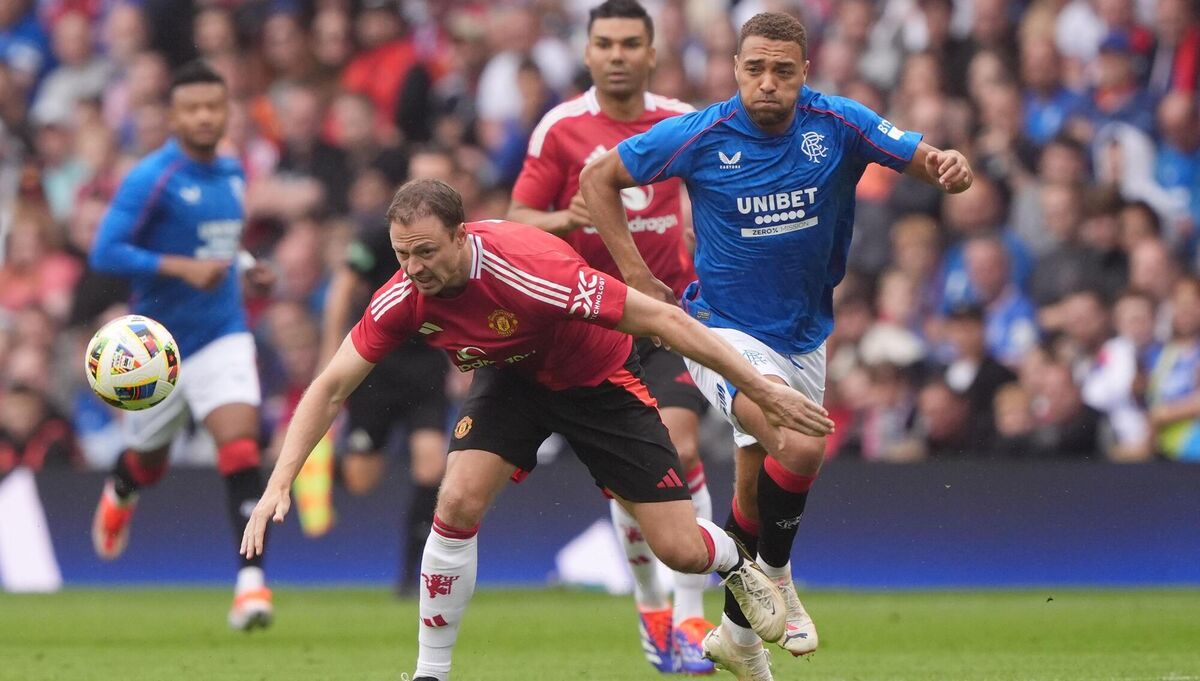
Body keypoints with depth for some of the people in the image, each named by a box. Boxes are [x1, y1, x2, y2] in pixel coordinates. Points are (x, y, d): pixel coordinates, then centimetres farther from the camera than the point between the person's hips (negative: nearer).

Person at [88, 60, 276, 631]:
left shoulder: (233, 173, 6)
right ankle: (120, 494, 56)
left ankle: (251, 579, -22)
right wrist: (183, 267, -28)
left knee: (240, 445, -19)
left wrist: (240, 266, 6)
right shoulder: (151, 178, -15)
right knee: (148, 460, 17)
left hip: (223, 335, 3)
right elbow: (104, 253, -21)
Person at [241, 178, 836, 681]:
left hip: (599, 379, -3)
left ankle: (735, 564, 33)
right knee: (457, 504, -21)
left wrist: (761, 390, -29)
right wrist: (278, 484, -24)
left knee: (682, 552, -7)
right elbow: (330, 388, -13)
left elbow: (662, 319, -32)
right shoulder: (403, 297, -24)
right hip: (512, 377, 3)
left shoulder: (529, 270, -39)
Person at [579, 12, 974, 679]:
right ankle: (775, 577, -2)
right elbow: (599, 176, -4)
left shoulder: (838, 125, -10)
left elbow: (925, 160, -11)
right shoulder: (700, 135, -15)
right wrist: (636, 275, -8)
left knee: (758, 492, 13)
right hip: (725, 330, -4)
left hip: (804, 339, 4)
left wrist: (952, 167, -36)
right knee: (801, 447, -27)